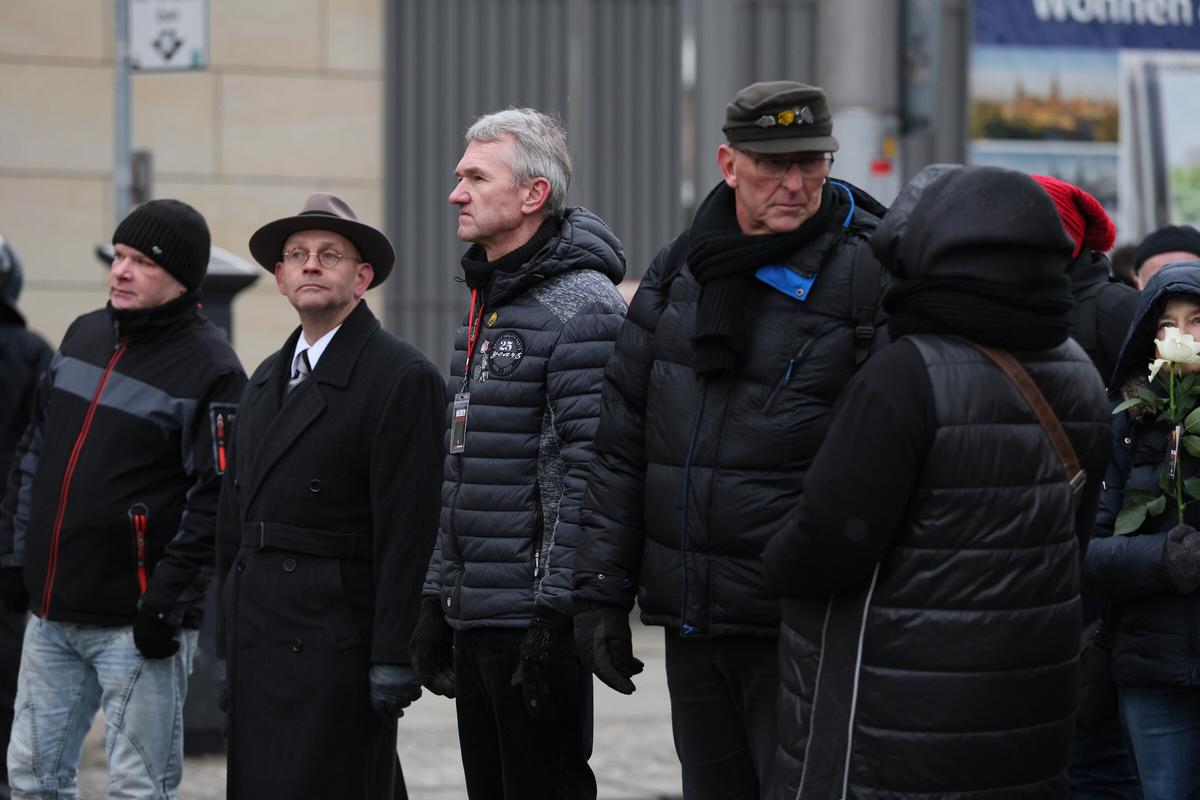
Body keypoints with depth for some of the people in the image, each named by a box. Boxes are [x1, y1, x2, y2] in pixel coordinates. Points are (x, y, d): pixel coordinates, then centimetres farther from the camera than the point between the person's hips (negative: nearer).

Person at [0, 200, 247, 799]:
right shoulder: (84, 335, 12)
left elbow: (215, 499, -14)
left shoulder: (209, 369, -10)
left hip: (135, 625, -7)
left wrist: (165, 601, -17)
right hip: (52, 613, 7)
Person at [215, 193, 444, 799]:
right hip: (258, 637, 8)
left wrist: (394, 659, -17)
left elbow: (407, 532, -13)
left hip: (336, 640, -7)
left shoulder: (401, 377, -7)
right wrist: (227, 649, 16)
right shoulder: (266, 380, 18)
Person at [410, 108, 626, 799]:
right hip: (473, 610, 9)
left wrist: (557, 616, -22)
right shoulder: (487, 304, 17)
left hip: (532, 613, -9)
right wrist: (437, 599, 20)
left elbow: (587, 476, -19)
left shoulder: (581, 306, -13)